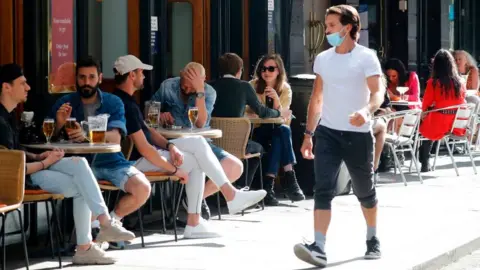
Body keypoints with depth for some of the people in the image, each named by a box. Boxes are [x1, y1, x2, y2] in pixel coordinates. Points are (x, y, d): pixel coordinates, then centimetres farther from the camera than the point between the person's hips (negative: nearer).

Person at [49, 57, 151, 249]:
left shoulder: (113, 103, 3)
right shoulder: (64, 104, 4)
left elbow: (115, 138, -14)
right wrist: (59, 124, -23)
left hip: (110, 160, 2)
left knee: (143, 188, -20)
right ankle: (96, 226, -6)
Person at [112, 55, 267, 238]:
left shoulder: (124, 99, 11)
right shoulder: (126, 106, -23)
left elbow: (147, 130, 15)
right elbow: (144, 149, -26)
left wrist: (170, 146, -3)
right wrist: (174, 170, -17)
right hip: (136, 161, -10)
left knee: (198, 142, 3)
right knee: (195, 162, -8)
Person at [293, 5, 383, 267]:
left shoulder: (366, 57, -6)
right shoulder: (322, 59, 9)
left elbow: (377, 91, -17)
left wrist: (367, 110, -39)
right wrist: (308, 134, 14)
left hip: (357, 134, -3)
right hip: (327, 133, 3)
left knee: (364, 191, 12)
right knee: (323, 190, -11)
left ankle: (372, 239, 34)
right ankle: (319, 248, -19)